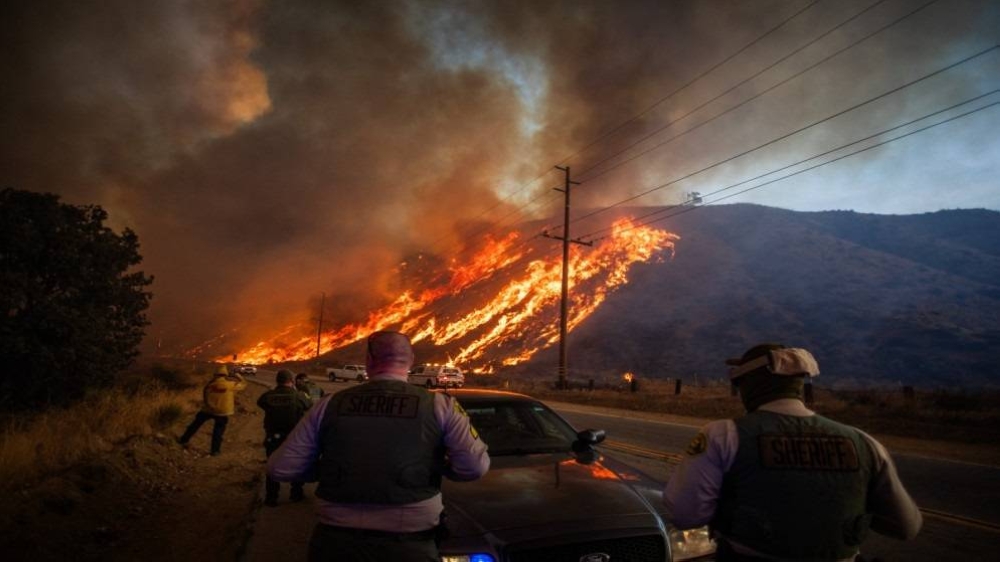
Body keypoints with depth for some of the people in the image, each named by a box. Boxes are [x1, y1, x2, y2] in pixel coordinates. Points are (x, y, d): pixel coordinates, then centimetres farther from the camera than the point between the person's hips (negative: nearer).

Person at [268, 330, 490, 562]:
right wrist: (440, 466, 9)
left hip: (335, 542, 2)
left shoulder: (329, 405, 2)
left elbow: (280, 468, 5)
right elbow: (475, 465, -11)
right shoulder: (439, 405, -2)